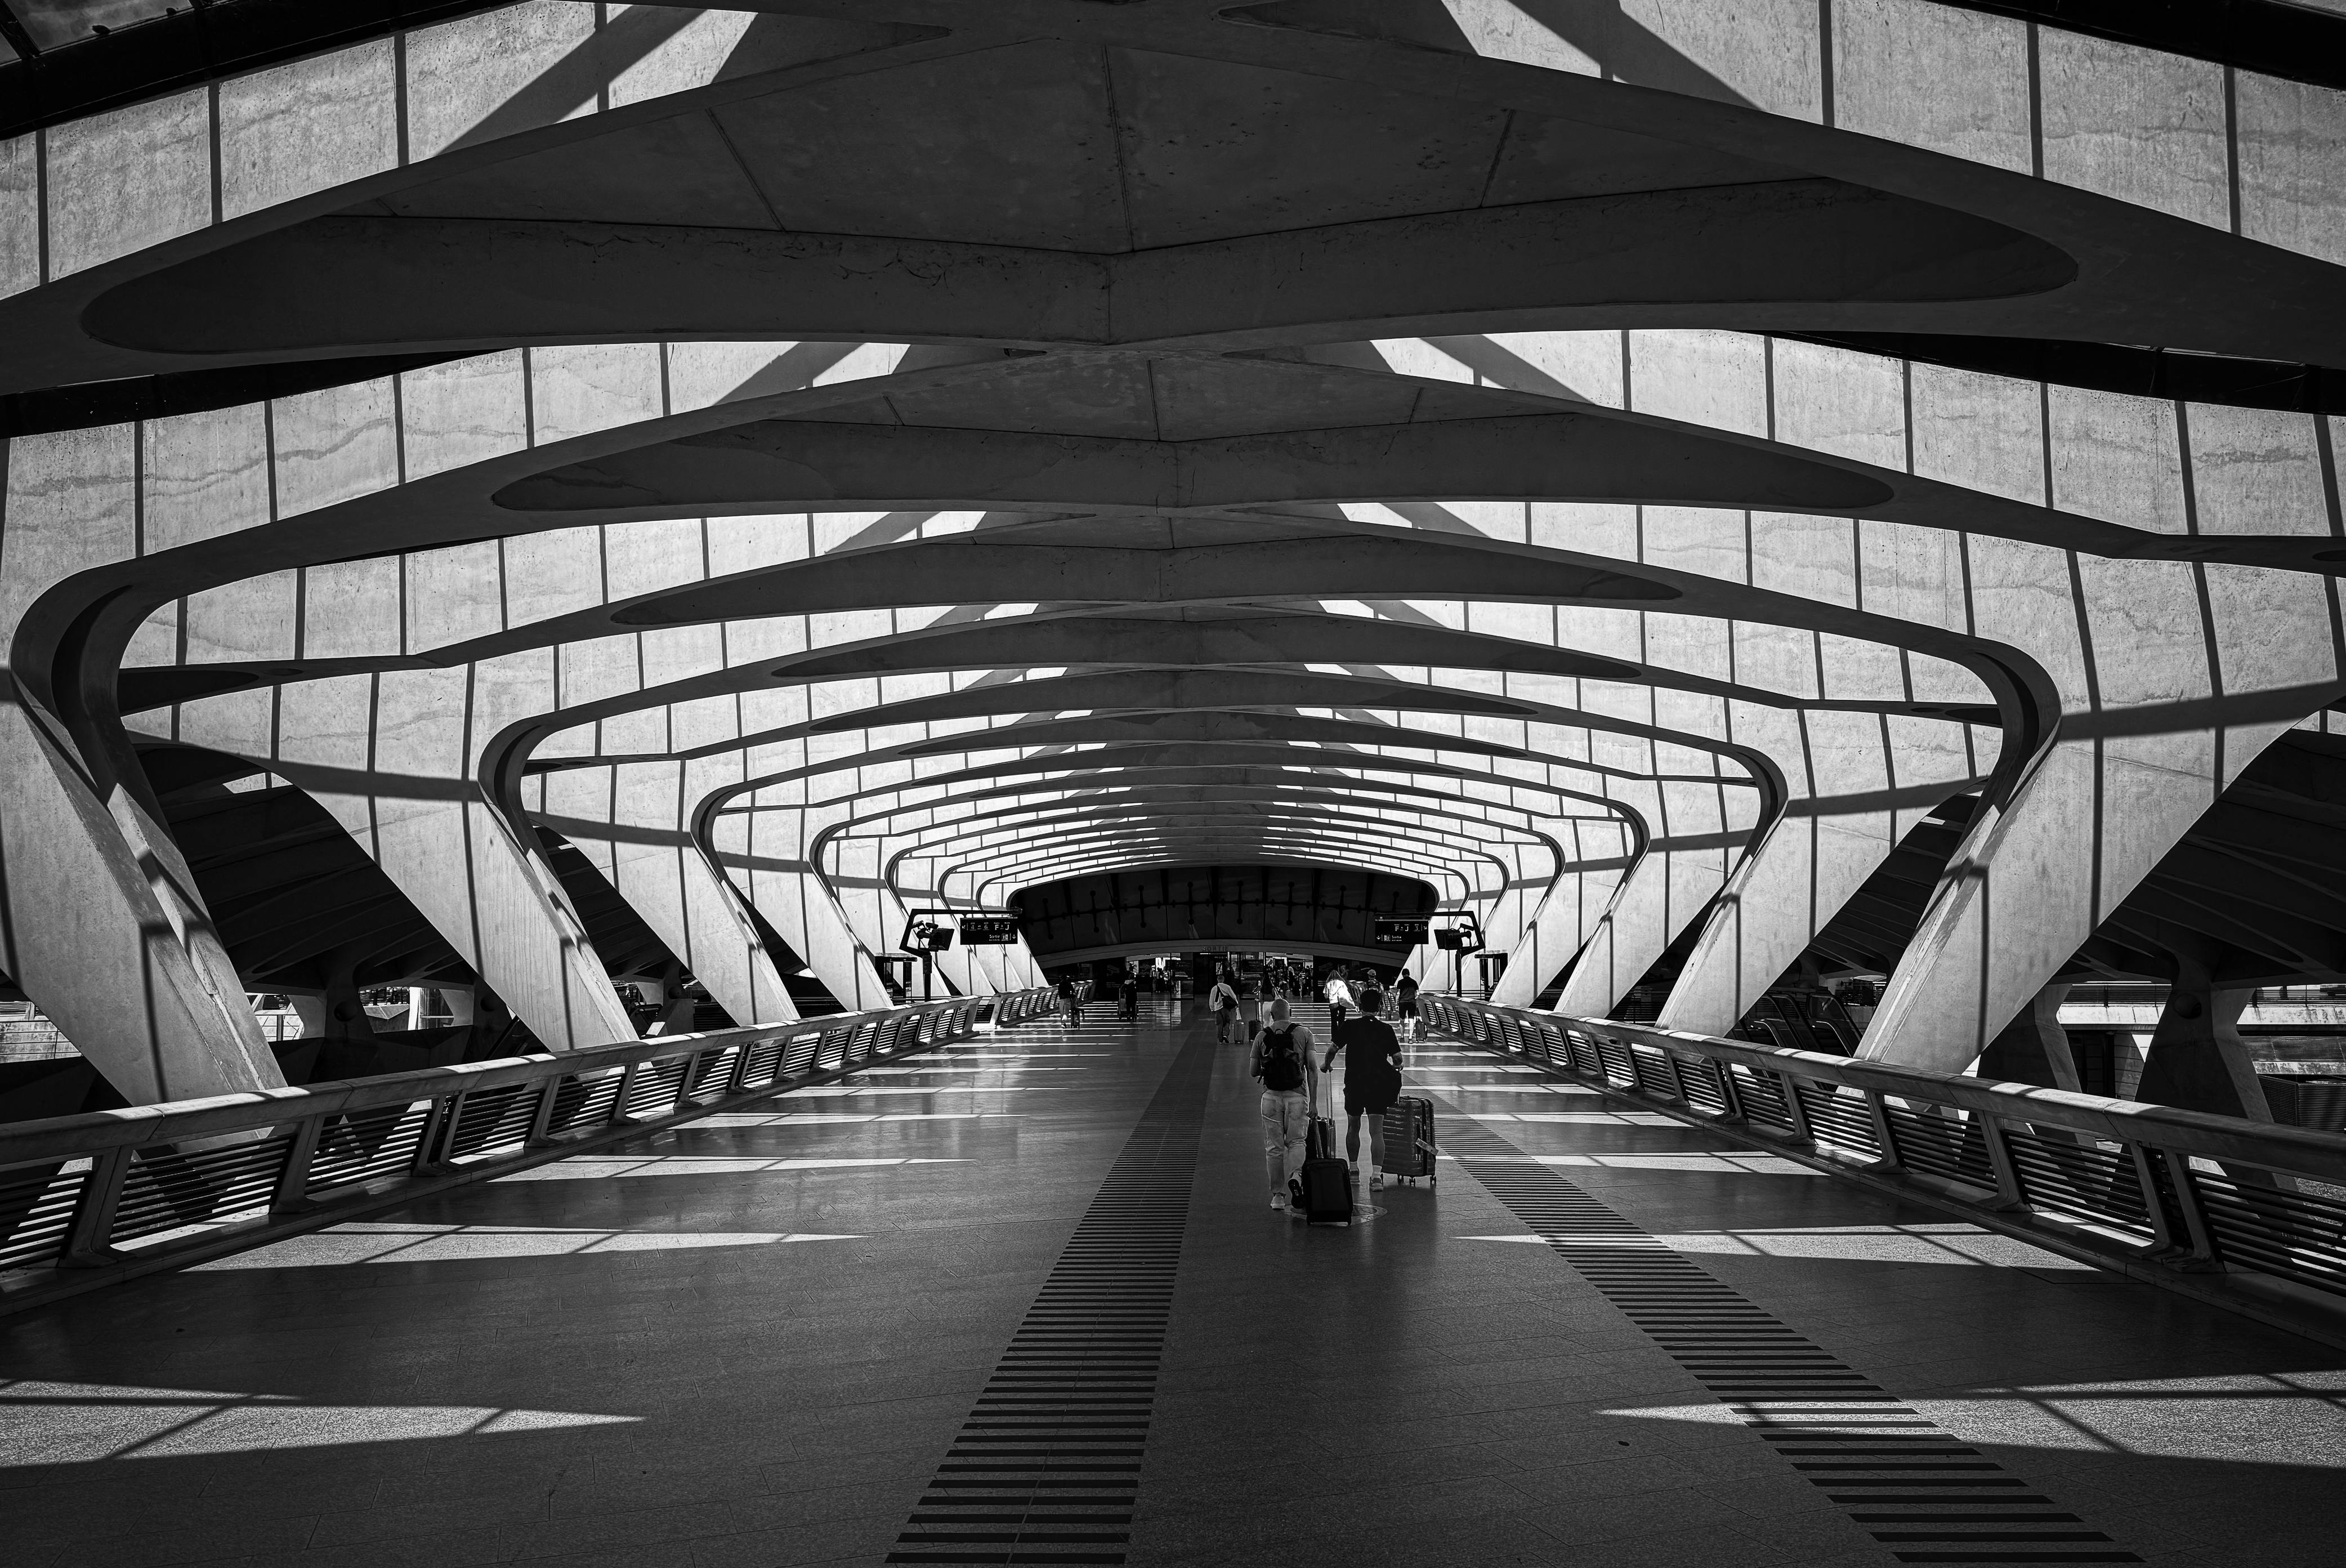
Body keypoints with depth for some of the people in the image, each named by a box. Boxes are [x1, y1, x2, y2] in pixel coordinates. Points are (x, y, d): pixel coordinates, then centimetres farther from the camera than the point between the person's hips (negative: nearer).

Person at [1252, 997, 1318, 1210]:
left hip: (1271, 1095, 1)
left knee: (1274, 1147, 8)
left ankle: (1278, 1195, 12)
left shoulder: (1262, 1036, 5)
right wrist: (1313, 1102, 0)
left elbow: (1254, 1072, 7)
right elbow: (1312, 1068, -2)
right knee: (1297, 1141, 8)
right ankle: (1296, 1175, -21)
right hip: (1297, 1094, -1)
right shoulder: (1304, 1033, 3)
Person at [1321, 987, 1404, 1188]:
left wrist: (1325, 1064, 14)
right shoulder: (1386, 1030, 1)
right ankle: (1377, 1175, -13)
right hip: (1379, 1085, 0)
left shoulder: (1350, 1027, -2)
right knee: (1376, 1131, -2)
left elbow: (1333, 1049, -6)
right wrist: (1396, 1067, 23)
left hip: (1354, 1084, 0)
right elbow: (1398, 1058, 1)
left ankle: (1353, 1170, 27)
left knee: (1353, 1128, 19)